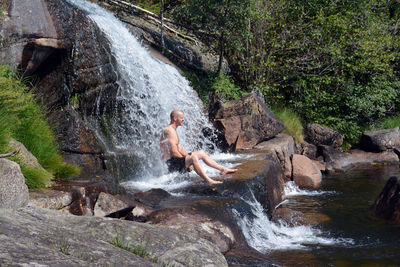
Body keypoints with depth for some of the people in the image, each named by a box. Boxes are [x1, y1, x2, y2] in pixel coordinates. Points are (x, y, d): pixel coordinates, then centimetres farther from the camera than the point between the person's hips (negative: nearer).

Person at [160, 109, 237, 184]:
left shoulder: (173, 130, 17)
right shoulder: (170, 131, -18)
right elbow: (174, 152, -25)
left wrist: (188, 156, 6)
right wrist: (188, 161, -14)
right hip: (172, 164, -11)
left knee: (201, 153, 17)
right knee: (193, 157, -33)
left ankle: (223, 169, 17)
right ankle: (209, 181, -46)